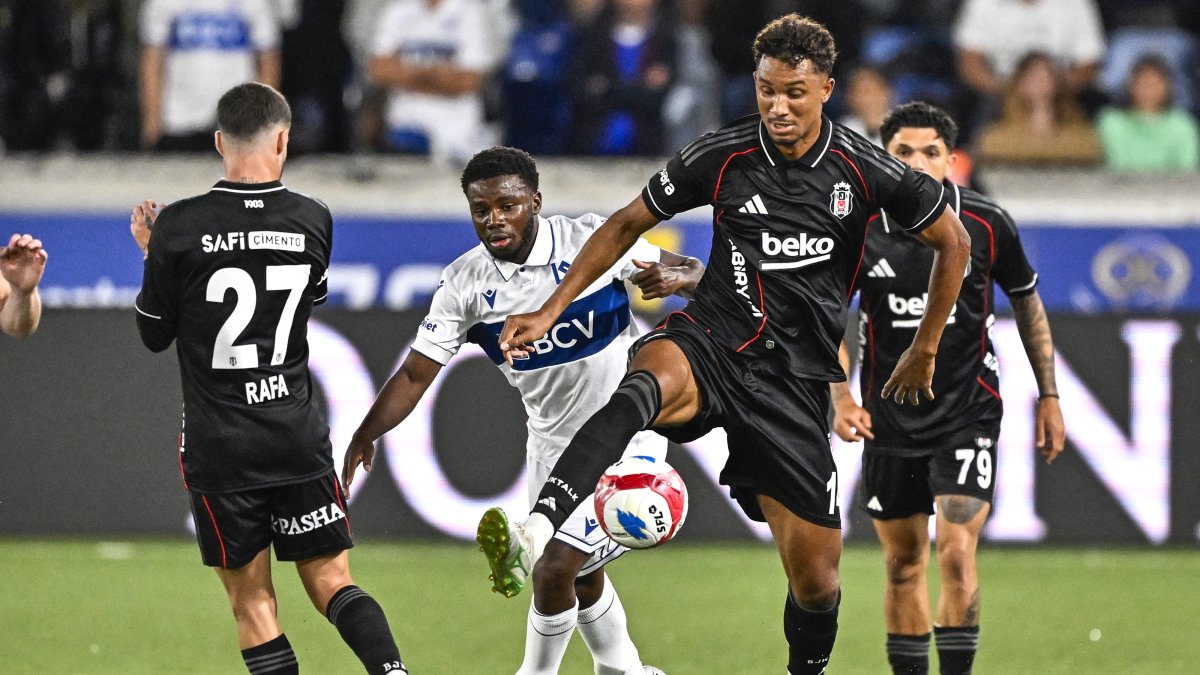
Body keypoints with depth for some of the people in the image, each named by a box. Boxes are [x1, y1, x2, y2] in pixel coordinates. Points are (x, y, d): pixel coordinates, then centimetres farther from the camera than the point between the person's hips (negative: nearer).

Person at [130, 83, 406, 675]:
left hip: (217, 444, -2)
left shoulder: (178, 227, -10)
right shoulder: (313, 222, -3)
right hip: (298, 437, 2)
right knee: (332, 583, 7)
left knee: (252, 603, 5)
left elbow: (154, 335, 1)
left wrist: (151, 253, 16)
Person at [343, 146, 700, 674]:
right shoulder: (464, 284, -10)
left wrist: (673, 278, -33)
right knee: (581, 579, 17)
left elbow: (693, 271, -8)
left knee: (556, 572, -13)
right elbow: (415, 374, -9)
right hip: (553, 444, 5)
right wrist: (365, 436, -23)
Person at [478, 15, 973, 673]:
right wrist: (550, 310, 5)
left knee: (816, 578, 1)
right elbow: (628, 224, 10)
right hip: (709, 342, -1)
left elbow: (952, 242, 9)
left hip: (795, 379, 1)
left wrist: (924, 352, 14)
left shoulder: (864, 170, -5)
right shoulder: (721, 155, -3)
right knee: (644, 386, -39)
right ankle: (530, 538, -60)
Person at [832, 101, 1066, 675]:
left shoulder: (987, 224, -7)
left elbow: (1027, 304, 8)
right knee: (902, 564, 9)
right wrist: (841, 398, -10)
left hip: (968, 412, -2)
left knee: (956, 555, -15)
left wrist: (1048, 396, 9)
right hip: (888, 418, 2)